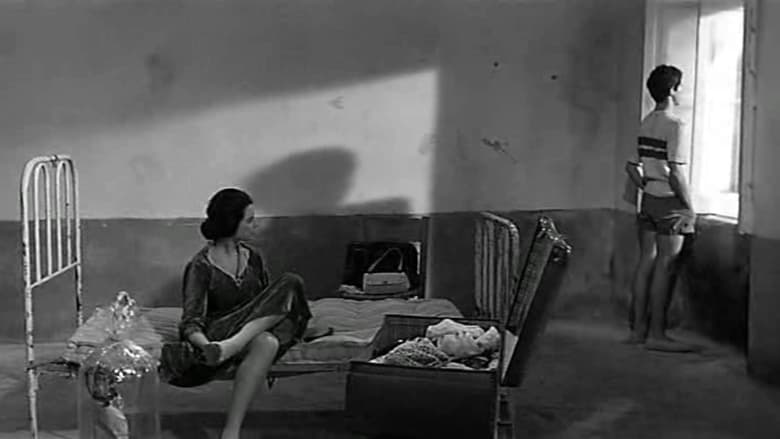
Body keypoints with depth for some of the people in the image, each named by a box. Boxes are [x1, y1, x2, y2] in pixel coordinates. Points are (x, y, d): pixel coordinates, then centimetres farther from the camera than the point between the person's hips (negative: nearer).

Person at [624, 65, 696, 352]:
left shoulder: (646, 123, 10)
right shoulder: (675, 125, -14)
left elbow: (631, 167, 15)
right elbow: (676, 173, -20)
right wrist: (690, 208, -13)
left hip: (649, 200, 8)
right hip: (670, 202, -8)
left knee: (646, 262, 10)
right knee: (665, 267, -4)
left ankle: (638, 329, 15)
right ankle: (656, 334, 0)